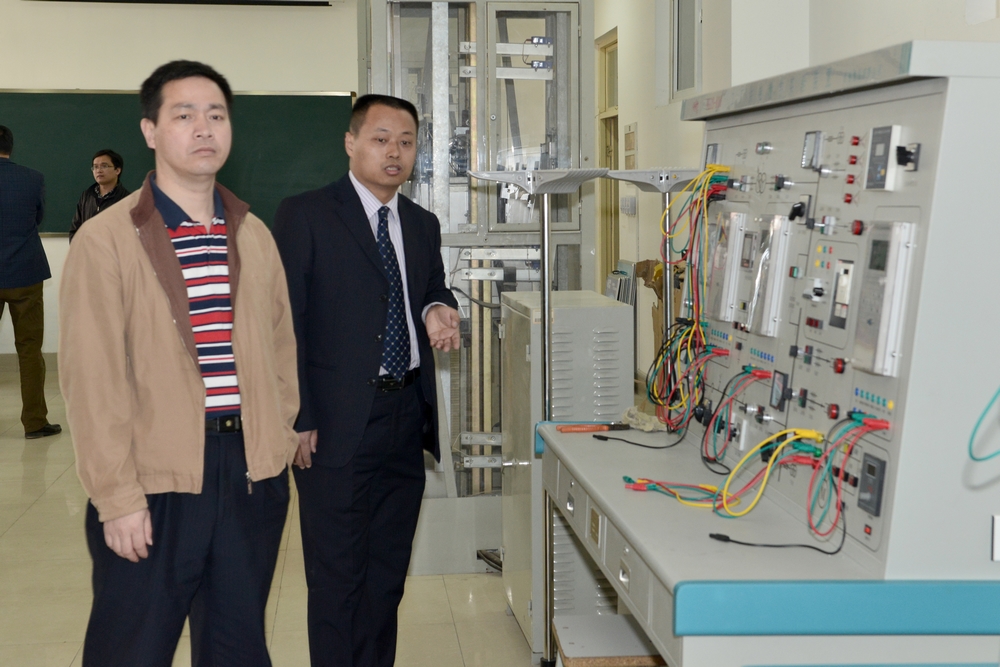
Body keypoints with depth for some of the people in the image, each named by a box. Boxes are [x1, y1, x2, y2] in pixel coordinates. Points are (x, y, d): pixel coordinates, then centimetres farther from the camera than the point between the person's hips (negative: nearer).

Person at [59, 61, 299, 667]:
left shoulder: (254, 235, 10)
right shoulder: (107, 239, -6)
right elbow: (93, 378, -9)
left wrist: (282, 438, 7)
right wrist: (118, 496, -13)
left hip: (252, 468, 5)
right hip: (155, 478, -4)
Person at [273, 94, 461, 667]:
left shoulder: (423, 225, 12)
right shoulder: (304, 215, -5)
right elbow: (283, 323, -9)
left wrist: (439, 311, -2)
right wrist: (297, 420, -15)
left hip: (406, 420, 6)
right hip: (338, 425, -6)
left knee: (388, 572, 15)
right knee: (338, 576, 1)